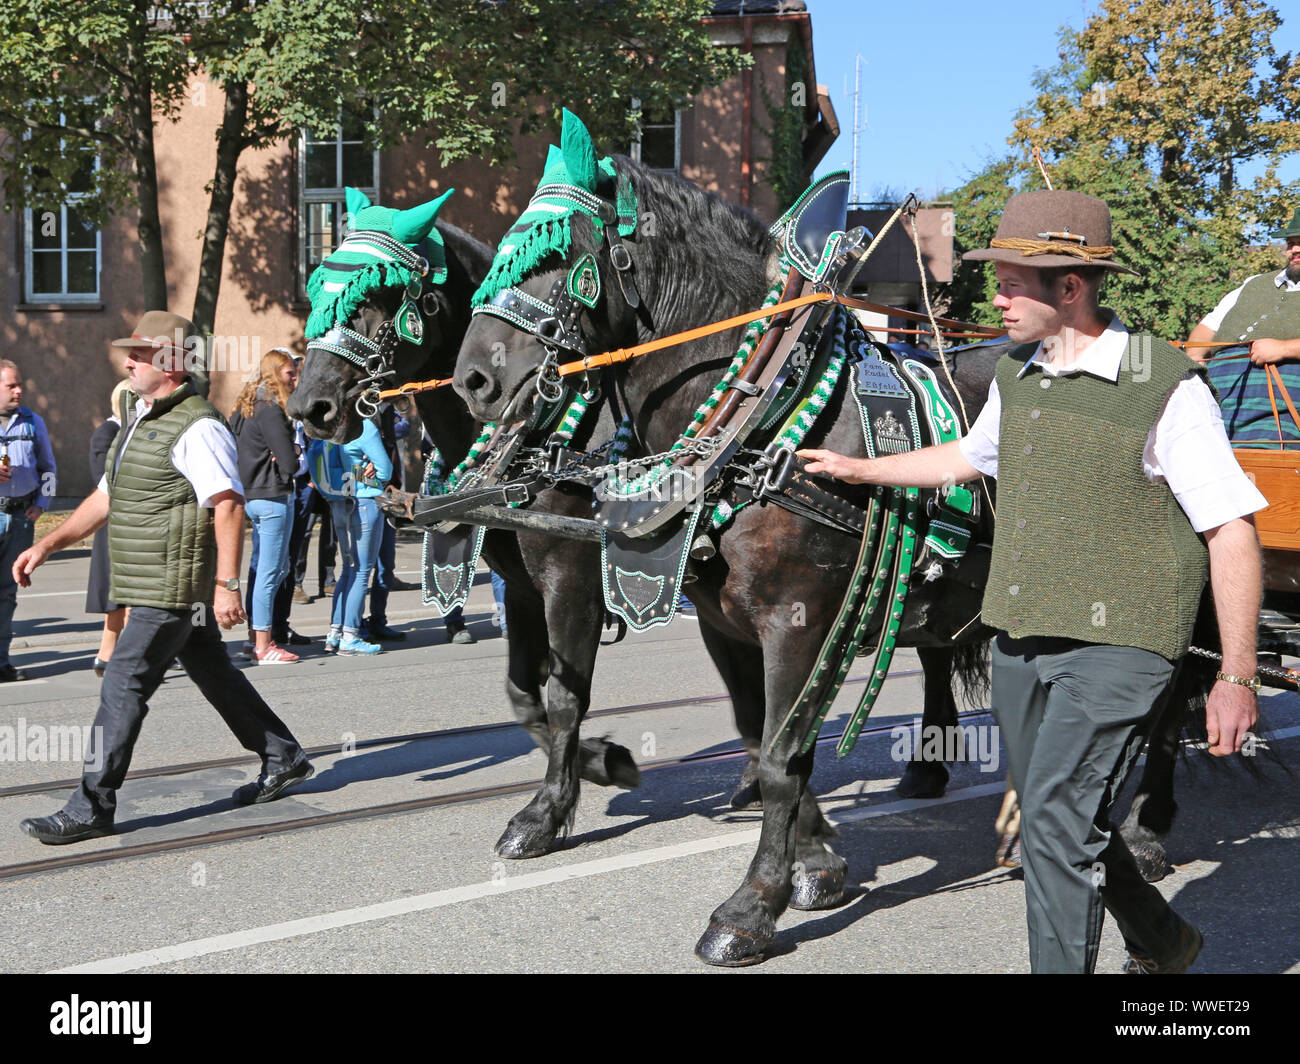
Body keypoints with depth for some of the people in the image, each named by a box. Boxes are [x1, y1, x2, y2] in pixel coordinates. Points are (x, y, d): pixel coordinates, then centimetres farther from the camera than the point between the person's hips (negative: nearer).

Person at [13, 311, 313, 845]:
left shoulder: (197, 428, -16)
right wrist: (48, 545, 16)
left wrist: (226, 585, -26)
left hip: (174, 588, -10)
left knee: (124, 686, -9)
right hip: (156, 585, 10)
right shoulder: (139, 419, 16)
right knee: (214, 674, 17)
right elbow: (106, 497, 22)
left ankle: (90, 809, -5)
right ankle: (283, 759, 30)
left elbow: (229, 505, -21)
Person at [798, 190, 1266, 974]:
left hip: (1118, 643, -7)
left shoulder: (1167, 387, -14)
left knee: (1058, 823, -15)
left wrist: (1237, 677, -15)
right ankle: (1162, 943, 41)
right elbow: (969, 457, 30)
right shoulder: (1016, 375, 8)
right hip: (1020, 639, 8)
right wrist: (858, 469, 35)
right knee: (1062, 822, 18)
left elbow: (1232, 531, -13)